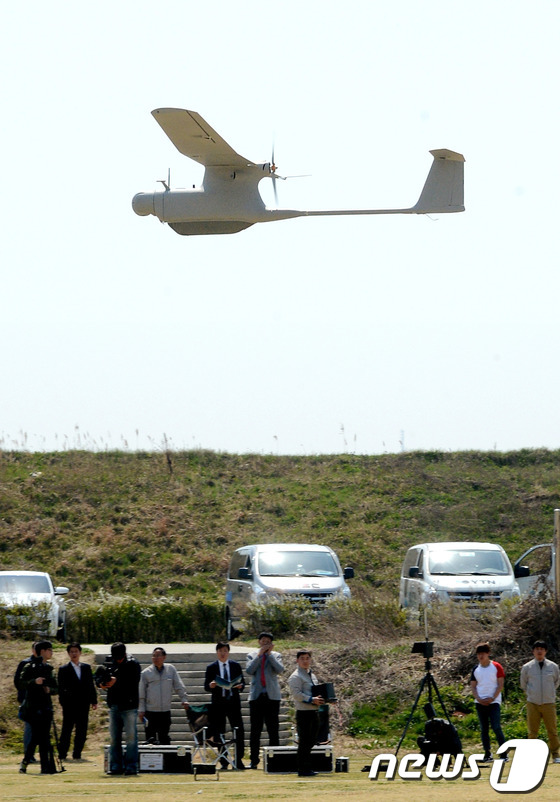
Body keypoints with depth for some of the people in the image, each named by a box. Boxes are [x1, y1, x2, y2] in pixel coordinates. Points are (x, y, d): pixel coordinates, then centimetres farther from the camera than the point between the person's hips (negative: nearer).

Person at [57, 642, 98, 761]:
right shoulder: (64, 669, 1)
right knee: (67, 730, -2)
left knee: (82, 731, 4)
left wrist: (94, 701, 8)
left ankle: (77, 754, 11)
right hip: (69, 706, -4)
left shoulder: (86, 668, 13)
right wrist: (64, 701, -12)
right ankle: (62, 755, 2)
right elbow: (61, 688, -2)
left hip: (83, 705, 4)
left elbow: (91, 685, 14)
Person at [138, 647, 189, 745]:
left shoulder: (171, 670, 5)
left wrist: (184, 699, -1)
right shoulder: (146, 673, 1)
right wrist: (141, 710, 0)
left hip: (166, 711, 2)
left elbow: (179, 687, 10)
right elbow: (141, 694, 4)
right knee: (151, 738, -3)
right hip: (150, 711, -2)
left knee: (165, 738, 7)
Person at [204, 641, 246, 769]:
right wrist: (211, 686, -19)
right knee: (219, 734, 1)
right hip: (218, 704, 0)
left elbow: (242, 682, 11)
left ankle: (238, 760, -3)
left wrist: (240, 686, -12)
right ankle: (223, 762, 8)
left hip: (233, 702, 0)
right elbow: (206, 687, 4)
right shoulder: (211, 668, 6)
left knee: (239, 732, -8)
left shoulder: (236, 666, 10)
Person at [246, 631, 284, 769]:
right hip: (256, 696, 1)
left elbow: (279, 669, -9)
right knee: (255, 731, 1)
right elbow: (249, 670, -6)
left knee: (273, 730, -1)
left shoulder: (275, 655, 10)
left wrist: (269, 654, -8)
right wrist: (260, 654, -8)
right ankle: (254, 761, 5)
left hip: (272, 696, -1)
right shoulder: (252, 656, 12)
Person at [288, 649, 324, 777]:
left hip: (314, 711, 9)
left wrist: (321, 699, 6)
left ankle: (307, 768, 19)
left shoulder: (312, 675, 18)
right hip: (303, 712, -9)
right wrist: (312, 699, -25)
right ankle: (303, 770, -4)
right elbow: (297, 694, -18)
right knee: (304, 741, -7)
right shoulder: (296, 677, -9)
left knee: (311, 741, 12)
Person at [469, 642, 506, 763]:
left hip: (494, 702, -4)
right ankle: (487, 754, 9)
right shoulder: (476, 670, 11)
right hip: (480, 703, 4)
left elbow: (500, 685, -3)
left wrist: (492, 698, -13)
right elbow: (473, 686, 11)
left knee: (496, 727, -14)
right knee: (484, 729, 4)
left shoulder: (496, 667, 0)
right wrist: (478, 699, -6)